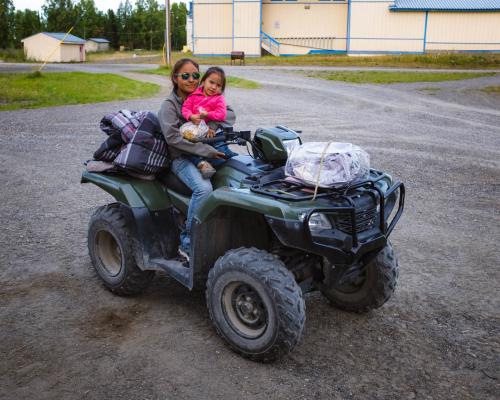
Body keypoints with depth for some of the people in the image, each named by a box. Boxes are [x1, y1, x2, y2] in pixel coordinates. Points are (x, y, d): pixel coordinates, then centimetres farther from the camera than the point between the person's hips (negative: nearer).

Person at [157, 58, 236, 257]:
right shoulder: (169, 106, -2)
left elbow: (230, 115, 8)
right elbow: (173, 137, -17)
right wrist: (206, 151, -24)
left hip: (209, 152, 5)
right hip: (182, 158, -5)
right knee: (204, 188, -34)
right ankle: (187, 243, -20)